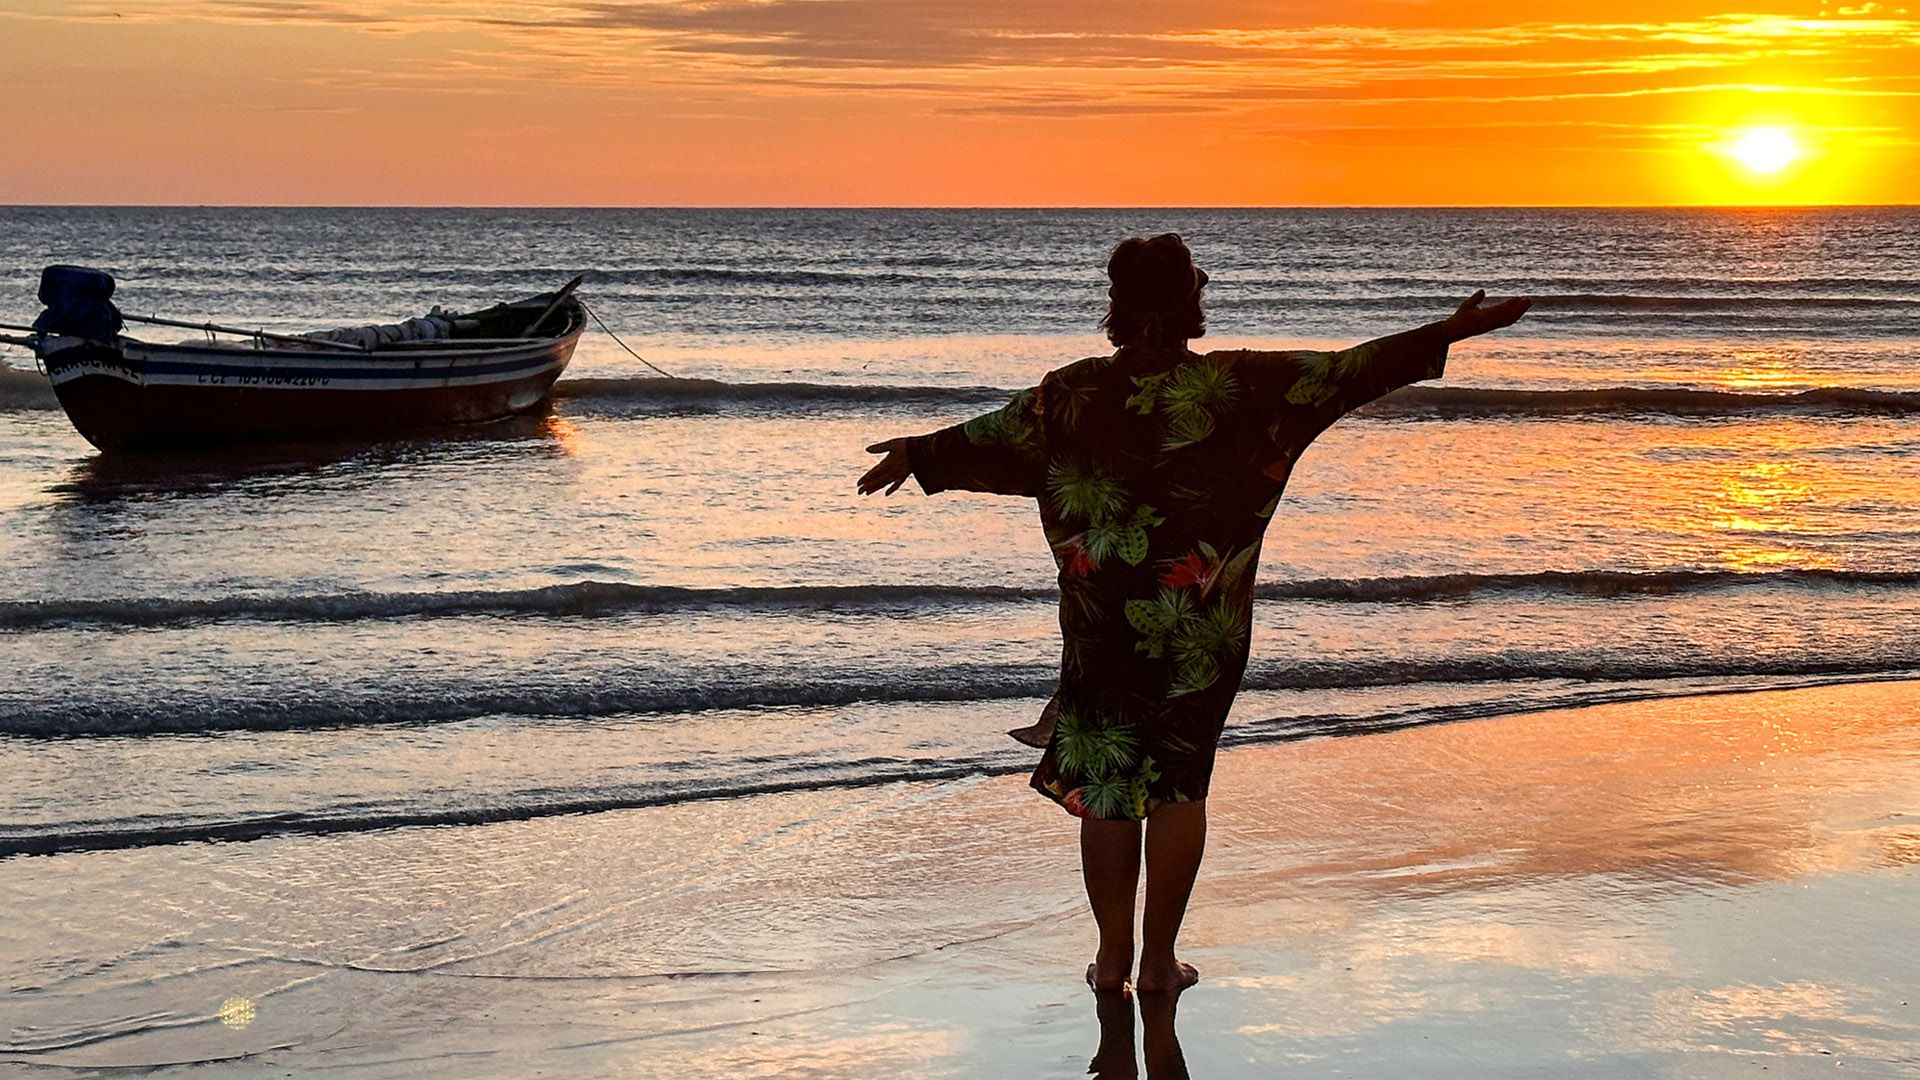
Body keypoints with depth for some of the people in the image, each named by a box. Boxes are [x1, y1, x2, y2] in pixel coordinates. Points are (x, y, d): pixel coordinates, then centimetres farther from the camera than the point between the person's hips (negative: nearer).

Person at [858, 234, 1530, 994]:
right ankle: (1159, 960, 14)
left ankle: (1113, 958, 16)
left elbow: (993, 436, 8)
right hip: (1204, 629, 0)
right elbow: (1346, 374, -6)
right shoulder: (1237, 387, -9)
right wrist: (1450, 333, 2)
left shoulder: (1072, 394, -6)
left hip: (1100, 618, 1)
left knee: (1105, 786, 11)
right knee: (1179, 785, 10)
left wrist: (918, 456, 27)